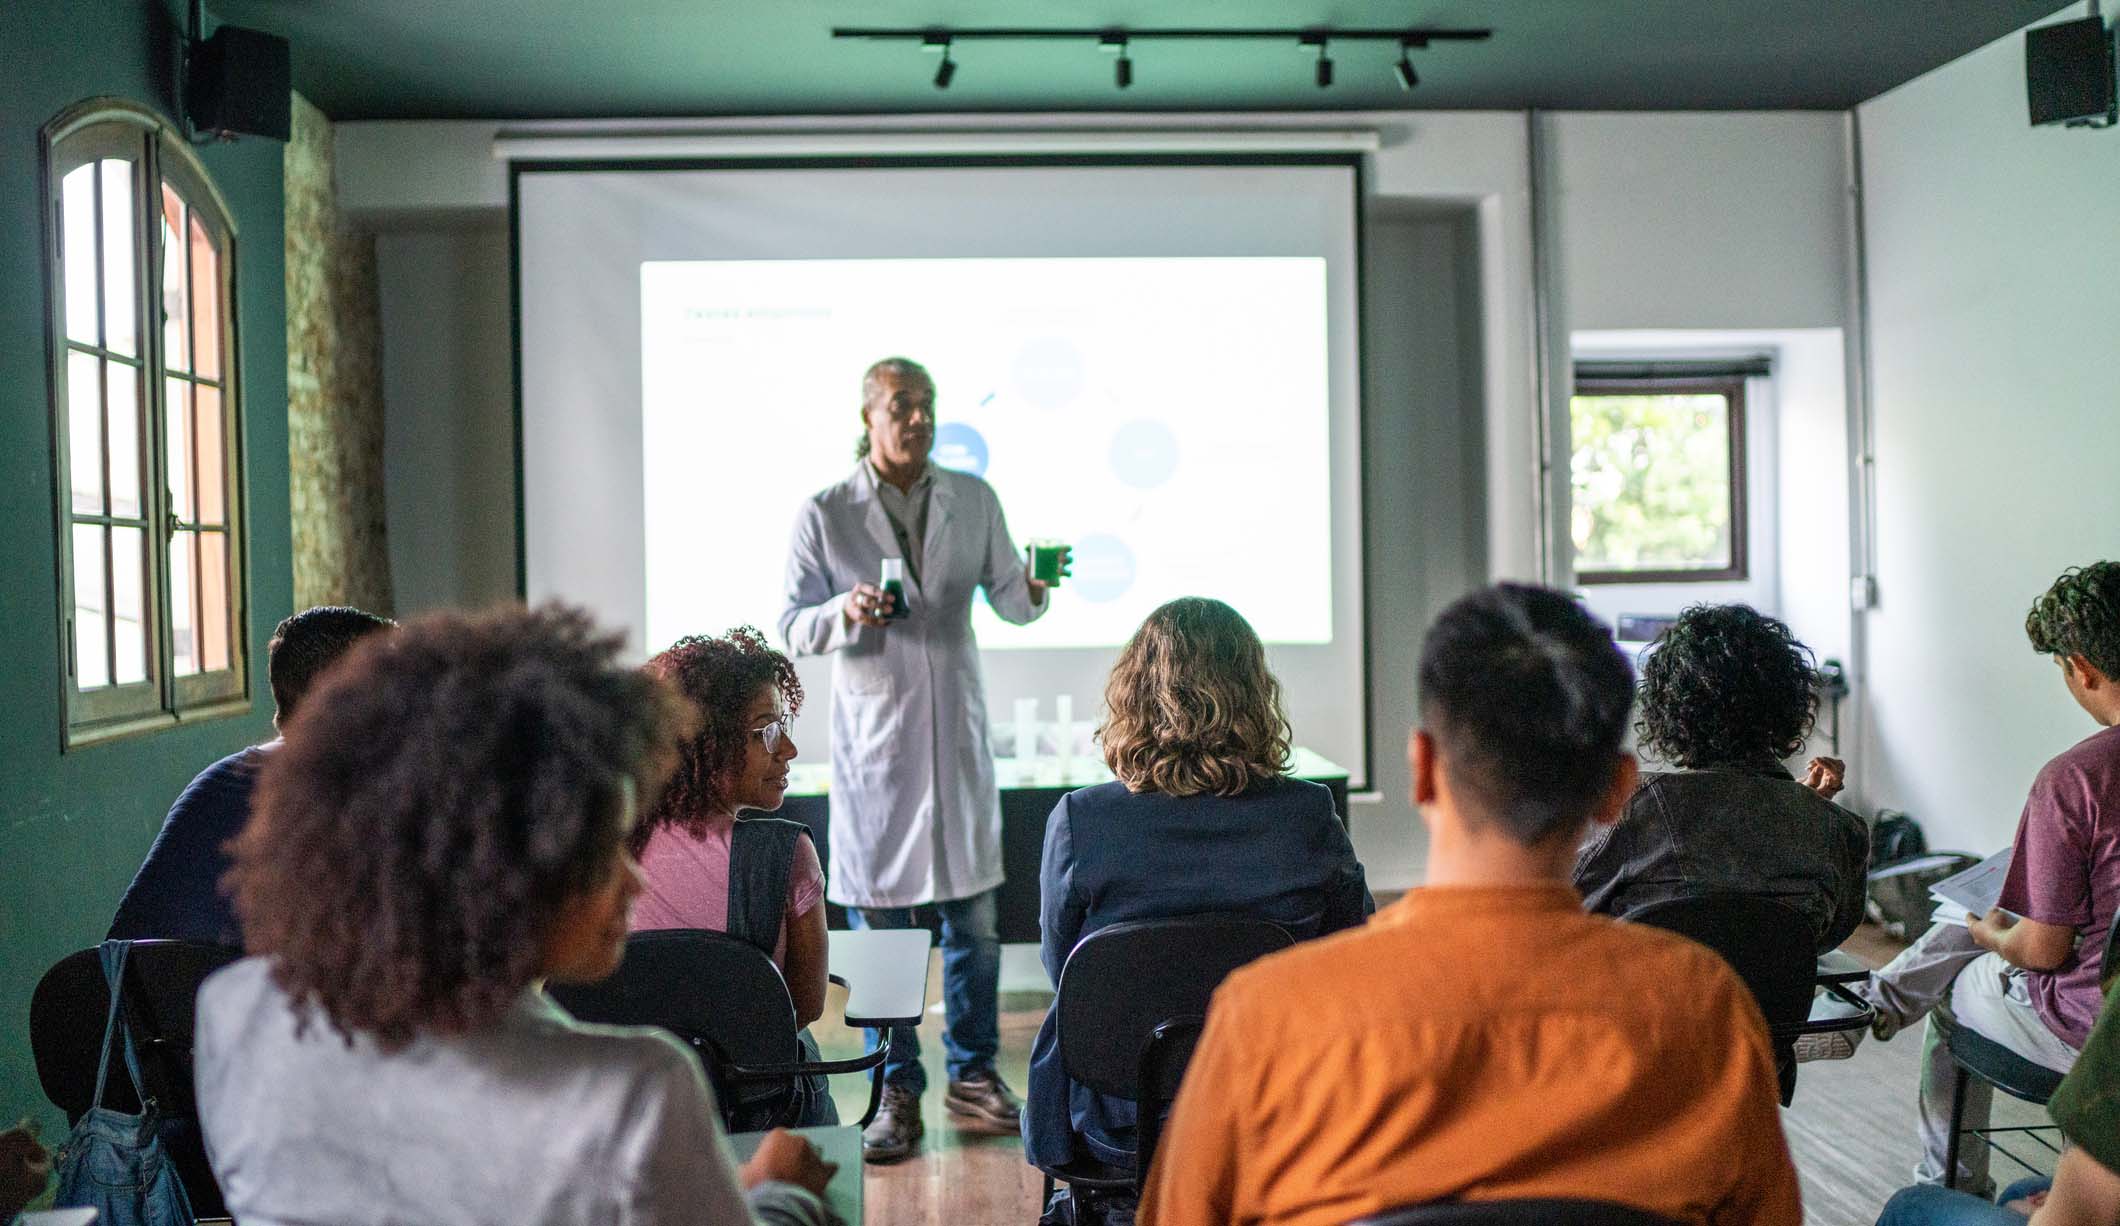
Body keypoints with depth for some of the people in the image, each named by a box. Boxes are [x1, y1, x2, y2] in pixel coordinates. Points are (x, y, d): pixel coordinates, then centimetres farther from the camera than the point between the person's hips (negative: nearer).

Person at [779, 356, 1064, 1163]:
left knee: (974, 914, 7)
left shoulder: (972, 499, 5)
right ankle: (897, 1094, 15)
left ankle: (973, 1076, 23)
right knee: (878, 921, 2)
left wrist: (1033, 588, -18)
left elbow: (1009, 599, 5)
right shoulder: (825, 514, -2)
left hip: (955, 727, 3)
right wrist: (844, 612, -24)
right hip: (872, 732, -2)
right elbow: (793, 628, -3)